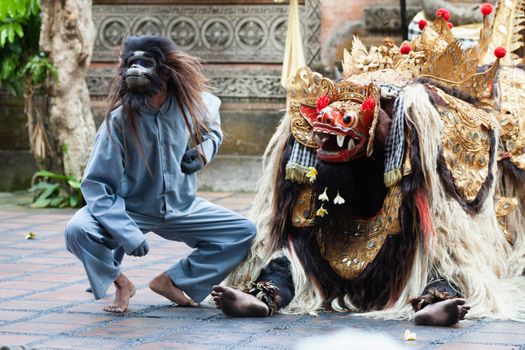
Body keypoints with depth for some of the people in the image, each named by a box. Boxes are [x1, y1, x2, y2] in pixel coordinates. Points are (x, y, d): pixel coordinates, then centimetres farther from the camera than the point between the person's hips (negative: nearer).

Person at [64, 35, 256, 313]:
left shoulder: (192, 103, -12)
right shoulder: (119, 120, -24)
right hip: (131, 210, -4)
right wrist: (127, 234, -32)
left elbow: (212, 127, 14)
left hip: (181, 207, 4)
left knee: (243, 232, -7)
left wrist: (205, 150, -8)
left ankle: (172, 281, 8)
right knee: (78, 231, -31)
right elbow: (96, 185, -22)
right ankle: (120, 283, 1)